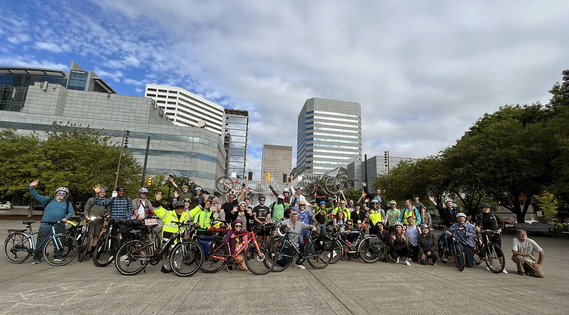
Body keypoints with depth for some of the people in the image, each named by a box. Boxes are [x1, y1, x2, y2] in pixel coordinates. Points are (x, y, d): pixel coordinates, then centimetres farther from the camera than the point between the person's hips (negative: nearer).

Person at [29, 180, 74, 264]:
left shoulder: (67, 203, 12)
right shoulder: (48, 200, 10)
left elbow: (71, 212, 9)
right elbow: (36, 196, 5)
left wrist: (66, 218, -10)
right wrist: (32, 187, -8)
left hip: (59, 227, 1)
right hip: (45, 226, -1)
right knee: (40, 242, 0)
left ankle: (58, 256, 19)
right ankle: (37, 258, 12)